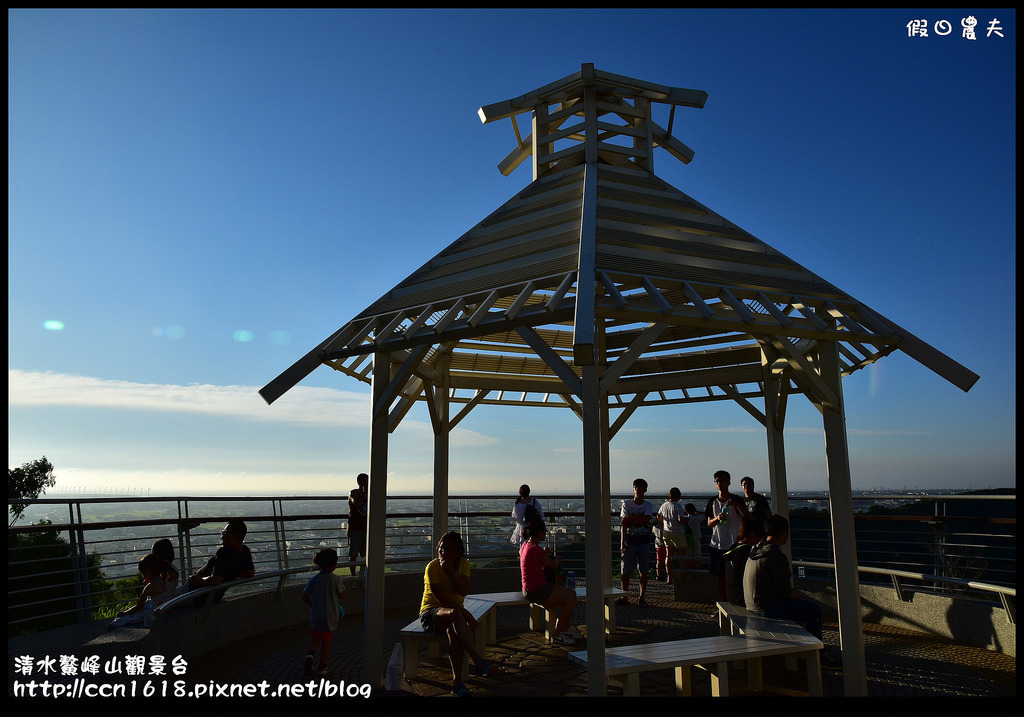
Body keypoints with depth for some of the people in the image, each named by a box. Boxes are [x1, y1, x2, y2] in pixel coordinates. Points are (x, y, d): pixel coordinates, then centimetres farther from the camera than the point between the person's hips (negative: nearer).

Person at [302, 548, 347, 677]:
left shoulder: (314, 579, -11)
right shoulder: (337, 579, -17)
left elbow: (305, 597, -6)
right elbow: (342, 595, -5)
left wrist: (313, 605, 10)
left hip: (316, 615, 2)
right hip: (331, 616, -2)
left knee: (315, 637, 22)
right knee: (326, 640, 13)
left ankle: (310, 654, -3)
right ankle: (322, 666, 19)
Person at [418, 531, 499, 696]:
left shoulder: (463, 564, 2)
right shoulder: (432, 567, -13)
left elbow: (464, 591, -13)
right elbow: (442, 599, -19)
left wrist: (452, 572, -25)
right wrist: (467, 614, -25)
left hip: (454, 612, 4)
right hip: (431, 612, -3)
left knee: (454, 630, -35)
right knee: (455, 613, -38)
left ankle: (457, 681, -32)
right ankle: (478, 661, -46)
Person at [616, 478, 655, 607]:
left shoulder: (648, 506, 4)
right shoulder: (627, 503, 3)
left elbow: (646, 520, -15)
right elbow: (624, 523, -3)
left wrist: (630, 518, -13)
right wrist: (622, 541, -10)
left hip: (644, 539, 0)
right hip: (630, 538, 0)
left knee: (643, 571, 3)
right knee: (625, 571, 1)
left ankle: (641, 598, 12)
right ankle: (624, 597, 12)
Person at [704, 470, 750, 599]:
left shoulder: (737, 500, -2)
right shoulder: (712, 501, 7)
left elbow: (748, 518, -15)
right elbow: (709, 524, 8)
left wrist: (736, 505, -28)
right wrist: (717, 518, -13)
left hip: (735, 544, -3)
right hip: (718, 544, 3)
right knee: (721, 576, 9)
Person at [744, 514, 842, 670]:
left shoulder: (757, 549, 9)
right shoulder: (776, 555, -21)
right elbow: (785, 590, -18)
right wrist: (803, 599, 1)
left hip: (752, 603, 10)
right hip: (766, 607, -10)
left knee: (799, 603, 27)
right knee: (813, 609, -5)